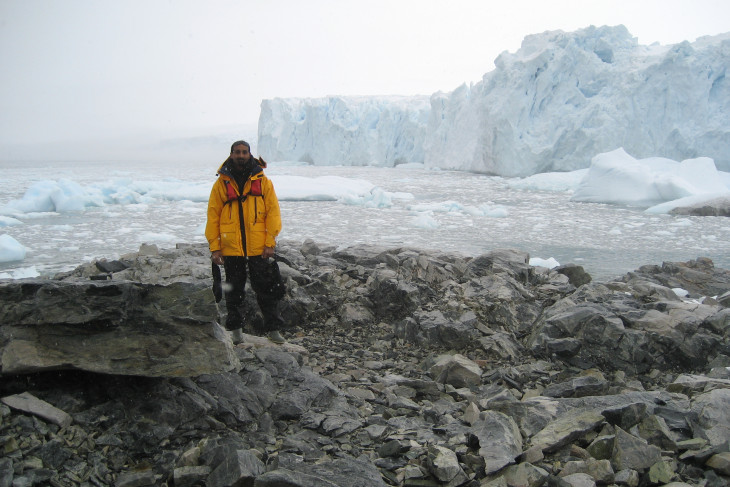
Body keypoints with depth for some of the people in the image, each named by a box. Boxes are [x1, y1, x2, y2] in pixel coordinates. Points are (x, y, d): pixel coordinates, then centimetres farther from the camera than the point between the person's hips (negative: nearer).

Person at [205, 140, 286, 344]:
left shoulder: (263, 181, 4)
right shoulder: (222, 183, 4)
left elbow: (273, 212, 2)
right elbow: (213, 216, 4)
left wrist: (270, 242, -6)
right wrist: (214, 247, -3)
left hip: (259, 248, 0)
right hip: (231, 249, 1)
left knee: (267, 289, 4)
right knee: (234, 291, 10)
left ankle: (273, 329, 13)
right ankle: (236, 329, 21)